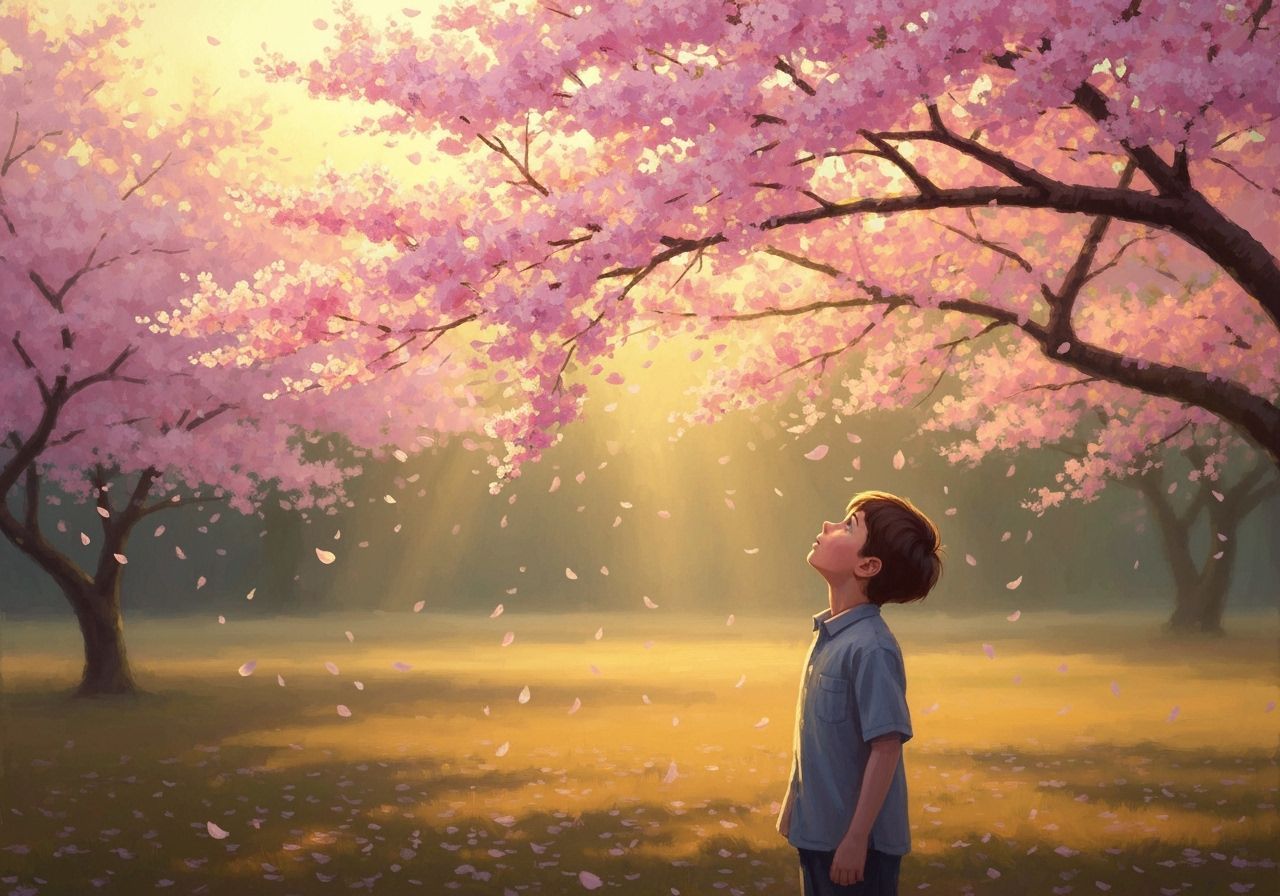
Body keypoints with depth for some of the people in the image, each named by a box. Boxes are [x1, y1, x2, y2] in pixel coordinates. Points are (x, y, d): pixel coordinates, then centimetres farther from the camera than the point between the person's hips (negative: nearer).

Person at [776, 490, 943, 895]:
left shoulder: (871, 648, -21)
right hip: (817, 831, 8)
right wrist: (792, 802, 19)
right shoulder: (828, 634, 4)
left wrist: (857, 839, -20)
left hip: (855, 840, -8)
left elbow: (886, 748, -21)